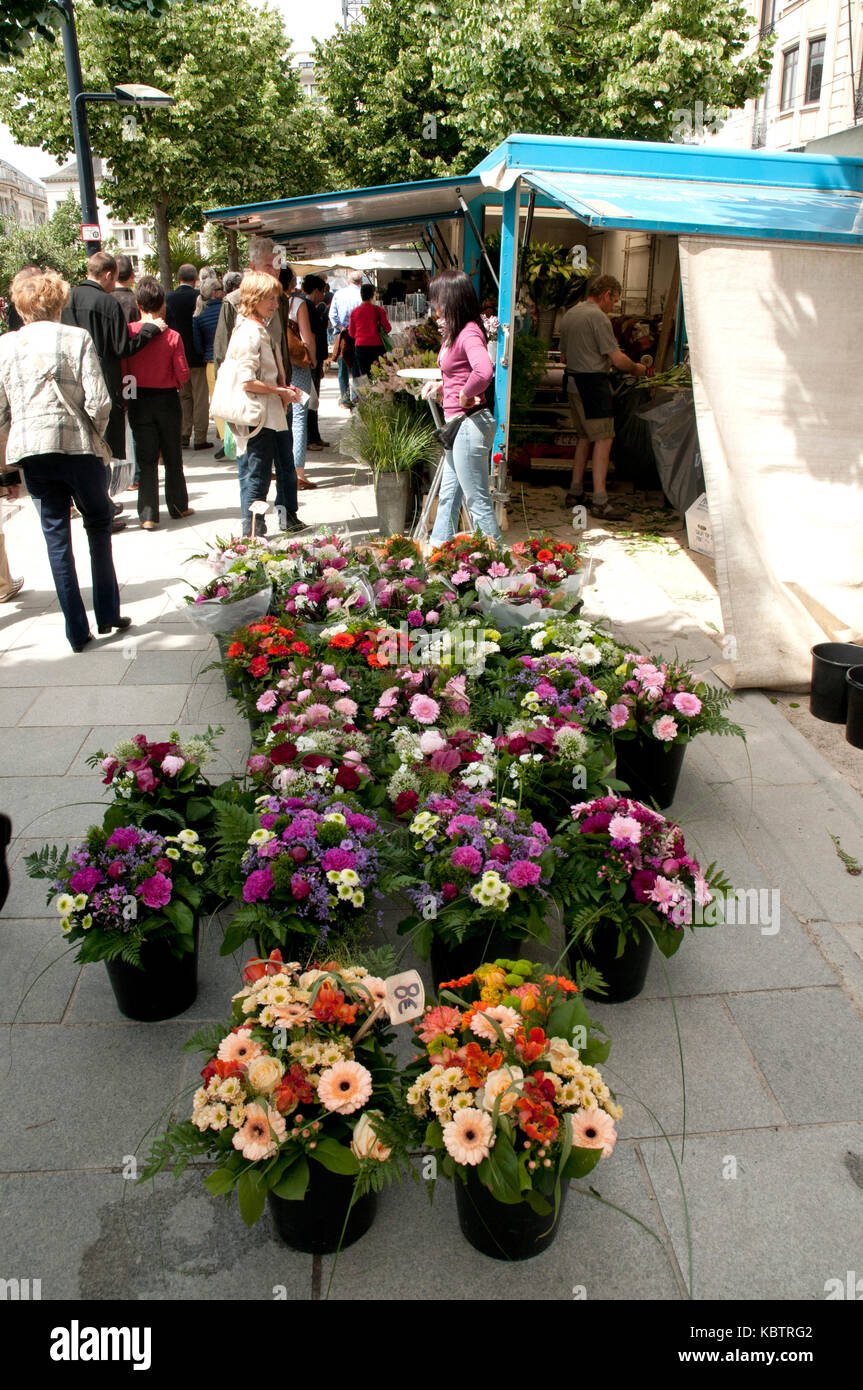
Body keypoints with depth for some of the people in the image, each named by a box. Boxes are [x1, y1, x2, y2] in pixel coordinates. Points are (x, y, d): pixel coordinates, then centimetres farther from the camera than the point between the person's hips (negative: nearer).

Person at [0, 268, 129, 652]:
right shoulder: (76, 338, -5)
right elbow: (98, 402, -12)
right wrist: (95, 432, 7)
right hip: (77, 447, -2)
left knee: (56, 534, 8)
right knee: (98, 526, 15)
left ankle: (77, 631, 9)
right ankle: (108, 614, 17)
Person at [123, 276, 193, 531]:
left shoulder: (128, 331, -9)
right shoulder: (172, 336, -12)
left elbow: (121, 368, -7)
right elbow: (183, 374, -9)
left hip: (138, 400, 1)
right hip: (167, 399, -1)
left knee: (146, 458, 5)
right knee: (172, 456, 15)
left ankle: (148, 515, 1)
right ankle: (178, 505, 26)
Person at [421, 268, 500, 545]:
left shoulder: (469, 333, -18)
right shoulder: (454, 333, 13)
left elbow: (484, 371, -37)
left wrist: (464, 395, -22)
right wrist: (441, 386, 10)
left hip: (470, 424, -10)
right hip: (459, 425, 10)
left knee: (477, 499, -2)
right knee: (448, 494, 19)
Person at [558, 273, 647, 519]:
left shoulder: (569, 315, 15)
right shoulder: (598, 317, -12)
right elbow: (617, 358, -15)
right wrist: (636, 368, 3)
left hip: (573, 382, 9)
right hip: (593, 383, -9)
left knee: (585, 437, 17)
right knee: (603, 439, -9)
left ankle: (575, 492, 19)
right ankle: (599, 501, -13)